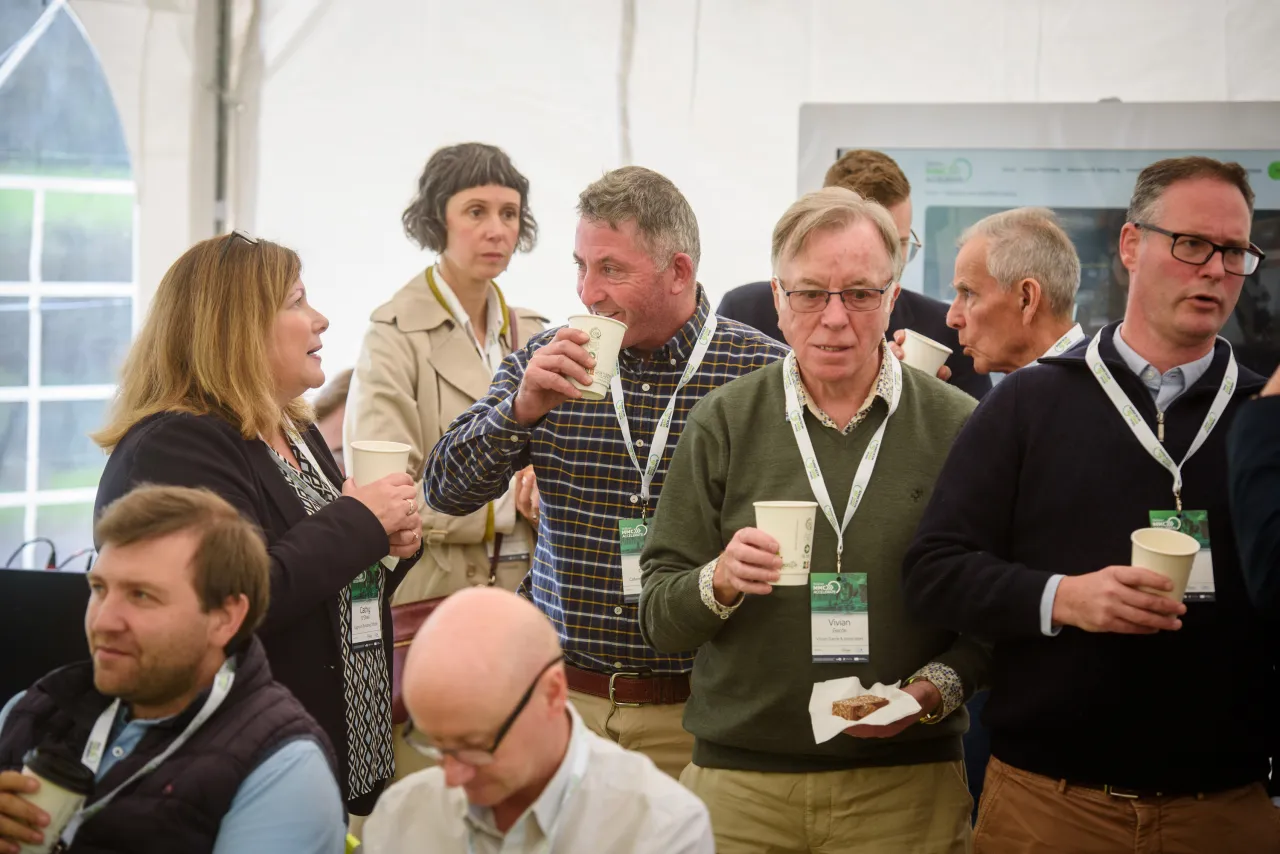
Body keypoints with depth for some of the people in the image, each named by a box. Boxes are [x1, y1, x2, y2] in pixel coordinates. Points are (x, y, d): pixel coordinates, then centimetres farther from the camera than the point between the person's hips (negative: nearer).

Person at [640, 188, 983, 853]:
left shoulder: (958, 428, -1)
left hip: (907, 788, 0)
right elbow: (657, 618, 2)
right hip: (738, 785, 1)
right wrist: (718, 584, -18)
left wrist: (934, 688, -14)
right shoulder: (722, 423, 1)